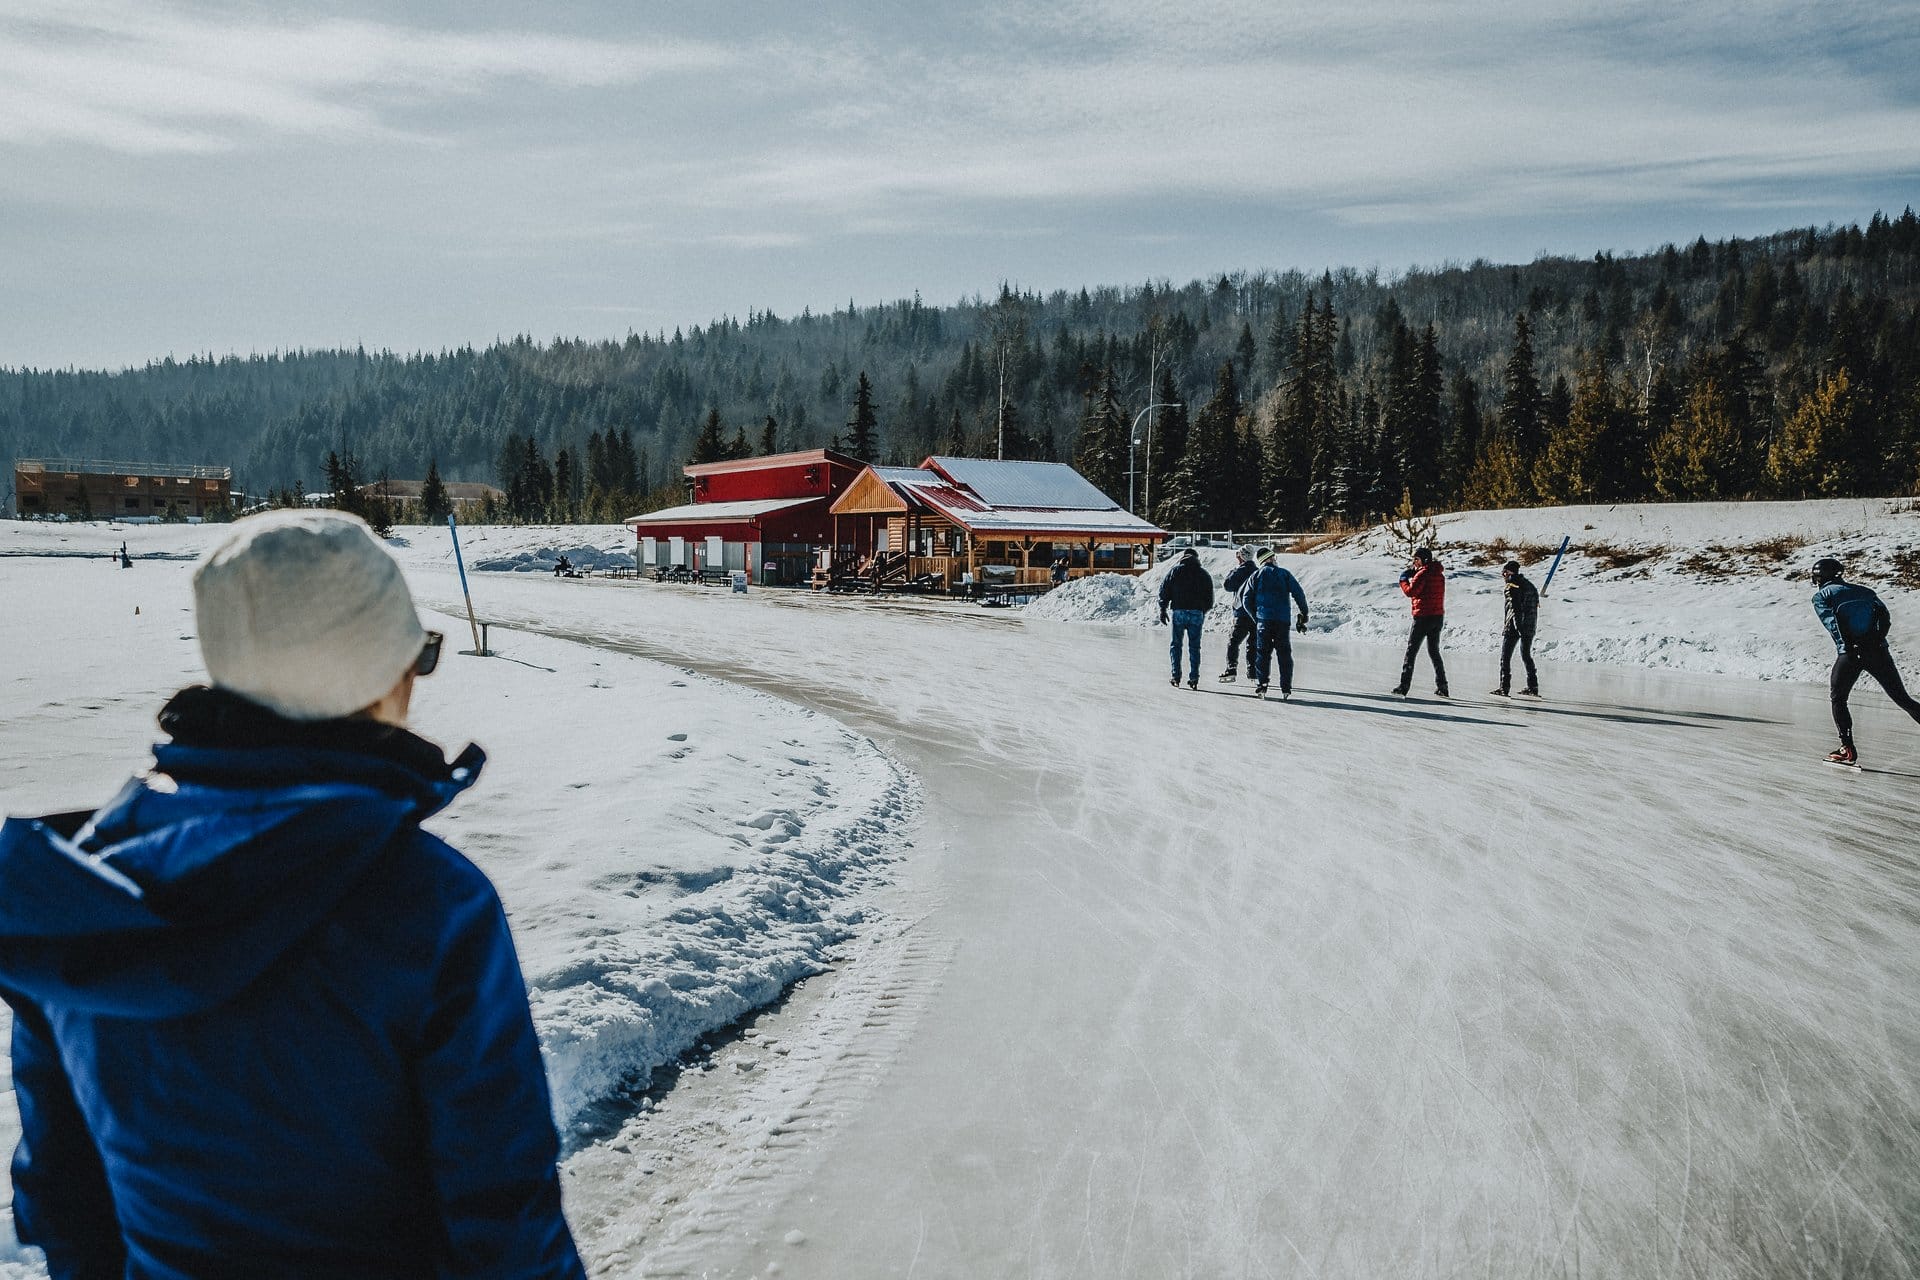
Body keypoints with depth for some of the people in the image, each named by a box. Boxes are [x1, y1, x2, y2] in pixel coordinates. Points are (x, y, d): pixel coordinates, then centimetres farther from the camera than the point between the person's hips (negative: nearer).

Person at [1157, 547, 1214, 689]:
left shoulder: (1176, 571, 4)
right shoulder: (1205, 575, 11)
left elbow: (1164, 590, 0)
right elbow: (1210, 598, 13)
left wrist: (1163, 609, 5)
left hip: (1179, 612, -1)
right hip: (1197, 613, 1)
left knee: (1176, 644, 8)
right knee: (1194, 646, 6)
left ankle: (1176, 675, 2)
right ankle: (1194, 677, 1)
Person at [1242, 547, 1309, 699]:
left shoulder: (1255, 576, 8)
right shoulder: (1284, 573, 4)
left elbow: (1247, 601, 5)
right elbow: (1299, 594, -2)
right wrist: (1304, 614, 8)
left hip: (1263, 620, 1)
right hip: (1283, 620, 0)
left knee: (1262, 653, 5)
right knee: (1285, 654, 6)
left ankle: (1261, 686, -3)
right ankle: (1286, 689, 3)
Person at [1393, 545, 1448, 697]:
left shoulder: (1423, 573, -12)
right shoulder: (1439, 574, 13)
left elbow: (1410, 592, -16)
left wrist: (1403, 579, 1)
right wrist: (1414, 575, 9)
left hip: (1423, 617, -8)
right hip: (1438, 616, 8)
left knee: (1411, 651, -3)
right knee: (1434, 651, 17)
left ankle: (1404, 686, -8)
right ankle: (1442, 686, 13)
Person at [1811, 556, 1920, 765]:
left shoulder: (1821, 596, 10)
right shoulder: (1864, 591, 23)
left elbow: (1831, 621, -8)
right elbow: (1885, 617, 8)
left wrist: (1847, 645, -13)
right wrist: (1877, 640, 1)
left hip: (1850, 652, -3)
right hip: (1878, 651, 3)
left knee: (1838, 699, 14)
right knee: (1902, 699, 8)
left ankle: (1848, 749, 5)